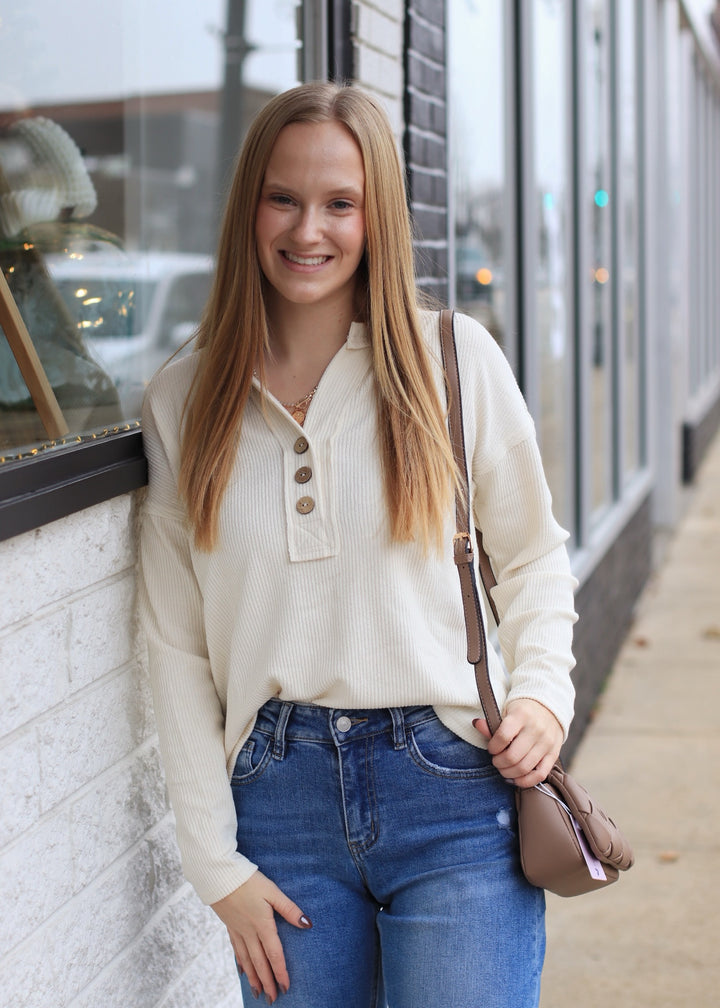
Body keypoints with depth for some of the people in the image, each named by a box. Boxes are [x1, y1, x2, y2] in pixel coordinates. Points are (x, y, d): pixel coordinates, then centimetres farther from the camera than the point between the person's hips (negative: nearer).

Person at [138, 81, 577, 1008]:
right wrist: (217, 863, 1)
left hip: (452, 793, -1)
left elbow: (532, 557, 10)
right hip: (281, 794, 2)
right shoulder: (182, 400, 4)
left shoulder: (456, 358, 0)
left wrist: (543, 691, -8)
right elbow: (176, 645, 4)